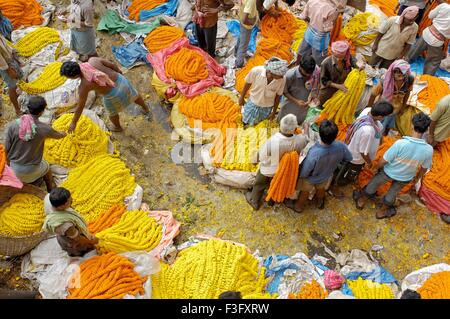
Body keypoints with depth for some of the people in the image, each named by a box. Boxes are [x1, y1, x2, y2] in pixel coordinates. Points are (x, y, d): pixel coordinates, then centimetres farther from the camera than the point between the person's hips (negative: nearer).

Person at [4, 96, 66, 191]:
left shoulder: (12, 125, -19)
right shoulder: (44, 128, -21)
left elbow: (6, 149, -9)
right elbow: (57, 135, 3)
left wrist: (10, 161, 12)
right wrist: (63, 134, 28)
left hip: (15, 167, 1)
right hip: (32, 169, -1)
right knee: (46, 167, 34)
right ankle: (50, 191, 52)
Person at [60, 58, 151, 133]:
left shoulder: (84, 86, -23)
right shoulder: (93, 60, -17)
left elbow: (80, 107, -12)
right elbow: (112, 65, -3)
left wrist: (73, 122, 2)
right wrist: (119, 71, 20)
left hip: (112, 95, -4)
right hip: (121, 80, 5)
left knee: (112, 113, 29)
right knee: (134, 95, 35)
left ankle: (117, 127, 60)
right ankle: (146, 109, 64)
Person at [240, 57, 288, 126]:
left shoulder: (282, 79, -29)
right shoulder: (256, 71, -31)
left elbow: (278, 96, -12)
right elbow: (248, 84, -11)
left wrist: (274, 112, -1)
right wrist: (242, 97, 3)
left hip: (267, 107, 1)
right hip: (253, 102, 0)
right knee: (245, 122, 19)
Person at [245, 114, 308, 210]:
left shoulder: (272, 142, -43)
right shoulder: (299, 140, -34)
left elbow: (261, 157, -24)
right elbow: (306, 139, -7)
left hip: (268, 170, -3)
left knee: (259, 186, 28)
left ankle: (254, 202, 53)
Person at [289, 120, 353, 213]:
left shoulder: (314, 154, -48)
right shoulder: (340, 146, -35)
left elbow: (304, 173, -30)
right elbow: (349, 158, -10)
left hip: (310, 179, -3)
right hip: (326, 176, 4)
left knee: (305, 192, 29)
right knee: (320, 188, 36)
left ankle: (298, 206, 57)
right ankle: (320, 203, 66)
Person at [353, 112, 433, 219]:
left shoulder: (400, 143, -37)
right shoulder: (428, 150, -27)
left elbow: (384, 161, -25)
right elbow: (425, 168, -7)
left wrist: (378, 167, -1)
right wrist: (417, 177, 15)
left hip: (389, 172, -2)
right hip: (405, 178, 2)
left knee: (373, 185, 28)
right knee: (392, 193, 31)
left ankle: (362, 200, 52)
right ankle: (387, 211, 55)